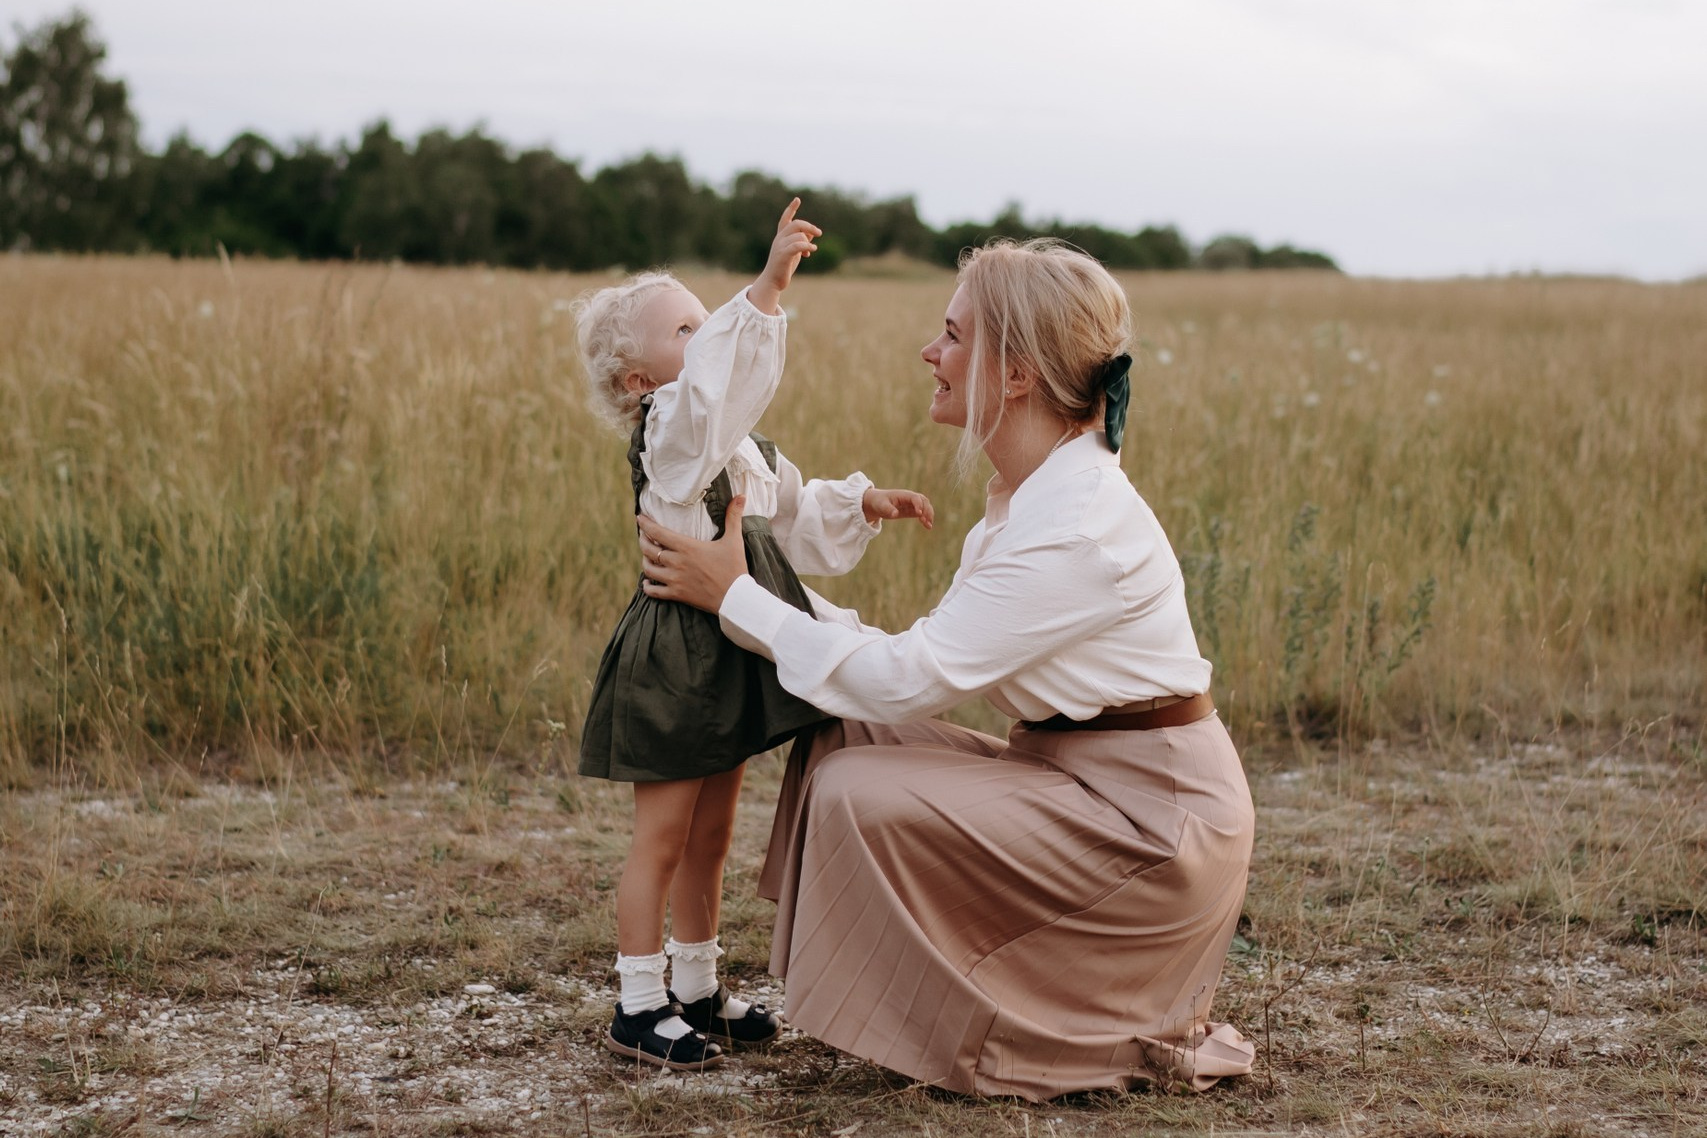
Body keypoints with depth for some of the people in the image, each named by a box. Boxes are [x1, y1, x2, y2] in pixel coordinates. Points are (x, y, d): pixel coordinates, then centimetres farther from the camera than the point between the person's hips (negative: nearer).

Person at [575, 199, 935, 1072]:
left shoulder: (739, 445, 15)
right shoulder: (668, 434, -14)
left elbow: (797, 513, 30)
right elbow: (713, 373, -36)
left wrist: (861, 503, 16)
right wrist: (768, 286, -45)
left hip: (732, 659, 9)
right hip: (675, 657, -9)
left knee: (711, 834, 16)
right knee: (663, 834, -3)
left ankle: (697, 991, 27)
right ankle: (639, 1007, 5)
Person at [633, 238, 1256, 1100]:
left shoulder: (1079, 525, -23)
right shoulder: (1034, 496, 8)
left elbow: (909, 680, -23)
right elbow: (926, 666, 6)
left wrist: (737, 598, -16)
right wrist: (783, 596, 2)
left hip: (1149, 818, -9)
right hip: (1074, 774, 9)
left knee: (860, 794, -18)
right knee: (844, 737, 3)